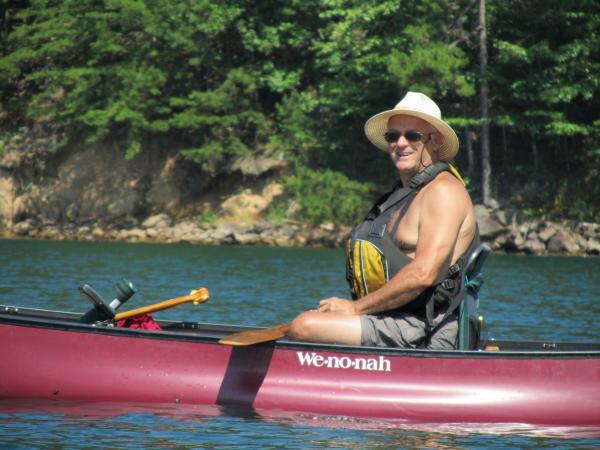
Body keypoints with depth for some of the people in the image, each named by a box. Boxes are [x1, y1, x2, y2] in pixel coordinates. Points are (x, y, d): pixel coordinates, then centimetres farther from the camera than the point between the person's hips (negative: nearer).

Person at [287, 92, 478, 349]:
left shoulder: (443, 190, -10)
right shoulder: (404, 193, 22)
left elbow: (423, 274, -21)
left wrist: (355, 307, -15)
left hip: (422, 334, -10)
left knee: (303, 328, -22)